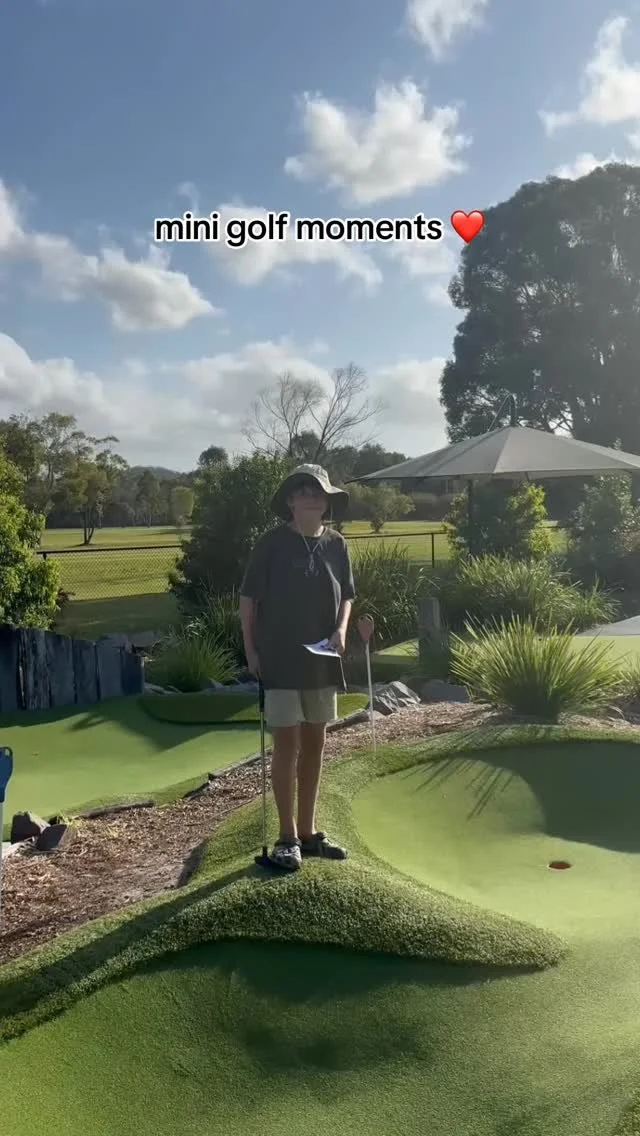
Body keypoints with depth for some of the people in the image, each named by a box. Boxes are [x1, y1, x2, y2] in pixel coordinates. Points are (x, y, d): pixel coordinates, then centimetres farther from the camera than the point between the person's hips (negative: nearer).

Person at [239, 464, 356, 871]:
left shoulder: (337, 545, 3)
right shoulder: (273, 543, -9)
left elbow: (346, 596, 12)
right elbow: (248, 598, -5)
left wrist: (341, 631, -6)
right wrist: (251, 650, -8)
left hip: (322, 660, 5)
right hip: (279, 659, -5)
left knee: (315, 744, 12)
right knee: (287, 745, 0)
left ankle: (308, 832, 25)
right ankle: (288, 837, 14)